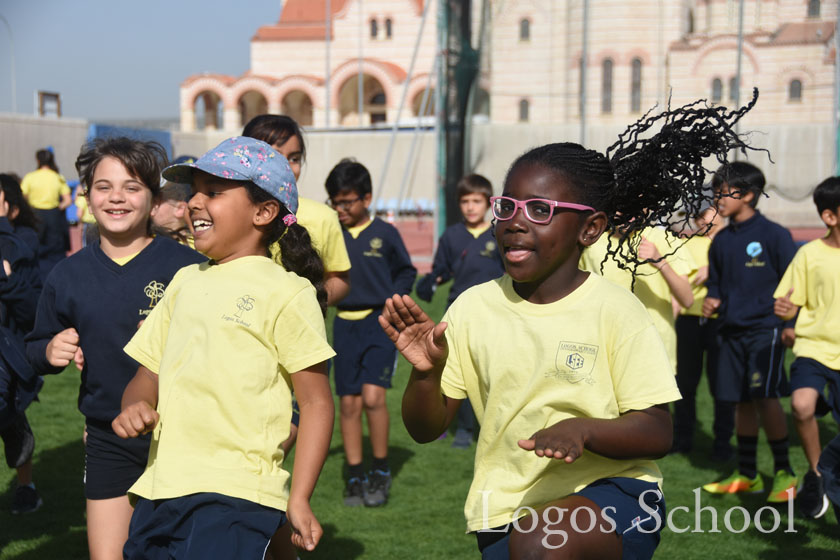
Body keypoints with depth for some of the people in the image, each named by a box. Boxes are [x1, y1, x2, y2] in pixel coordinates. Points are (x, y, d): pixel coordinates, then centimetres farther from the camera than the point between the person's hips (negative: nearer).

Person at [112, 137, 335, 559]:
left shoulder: (287, 291, -3)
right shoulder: (186, 281, 16)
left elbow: (316, 401, -5)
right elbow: (149, 373, 22)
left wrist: (300, 499, -11)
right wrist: (134, 406, 0)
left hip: (234, 495, -6)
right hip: (160, 490, 7)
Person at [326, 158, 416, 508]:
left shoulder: (385, 234, -1)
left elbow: (406, 272, 10)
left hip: (379, 323, -3)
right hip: (345, 324, 3)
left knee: (372, 396, -15)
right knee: (348, 402, 4)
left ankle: (381, 471, 3)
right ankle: (355, 476, 16)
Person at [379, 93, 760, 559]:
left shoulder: (615, 309, -6)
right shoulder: (474, 307, 3)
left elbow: (657, 434, -9)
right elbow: (426, 428, 5)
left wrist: (583, 430, -26)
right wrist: (426, 372, -14)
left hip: (611, 492, -4)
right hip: (506, 510, 4)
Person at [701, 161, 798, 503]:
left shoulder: (774, 235, -5)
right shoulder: (721, 241, 12)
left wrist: (790, 325, -11)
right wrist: (712, 301, 2)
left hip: (765, 329, -6)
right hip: (732, 331, 6)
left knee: (766, 397, -13)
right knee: (741, 401, 9)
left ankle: (784, 472, -2)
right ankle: (746, 474, 18)